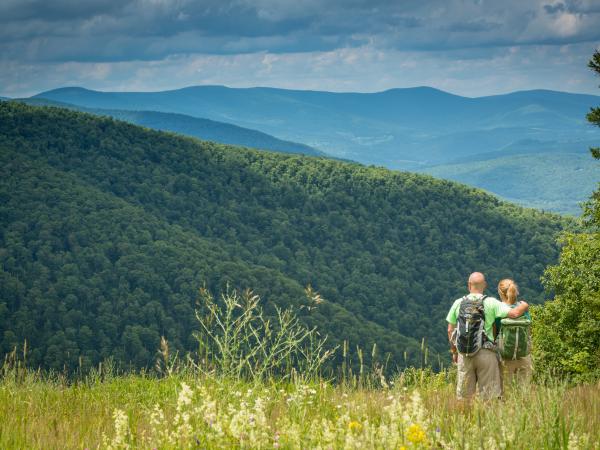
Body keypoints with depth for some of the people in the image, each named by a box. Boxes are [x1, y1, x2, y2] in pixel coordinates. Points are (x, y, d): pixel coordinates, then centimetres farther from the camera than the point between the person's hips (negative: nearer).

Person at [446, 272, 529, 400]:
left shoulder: (458, 303, 4)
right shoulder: (491, 303, -5)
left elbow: (450, 330, 9)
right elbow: (514, 313, -13)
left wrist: (454, 351, 21)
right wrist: (524, 306, 8)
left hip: (464, 354, 3)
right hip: (486, 353, -2)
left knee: (464, 395, 10)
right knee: (490, 396, 2)